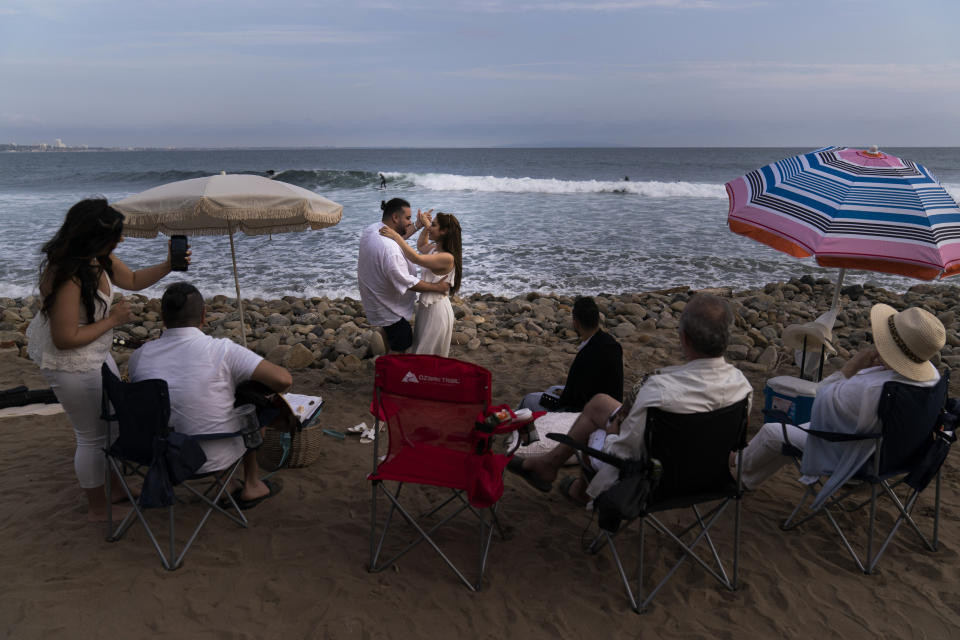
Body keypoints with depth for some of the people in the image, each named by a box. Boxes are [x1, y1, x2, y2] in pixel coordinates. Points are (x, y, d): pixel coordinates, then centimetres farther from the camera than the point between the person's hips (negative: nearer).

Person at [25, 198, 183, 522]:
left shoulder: (100, 258, -5)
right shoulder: (66, 276, -33)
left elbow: (133, 280, 13)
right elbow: (65, 339, -30)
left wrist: (167, 266, -1)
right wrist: (112, 320, -21)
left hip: (96, 354, 10)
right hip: (71, 364, -10)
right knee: (93, 436, 6)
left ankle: (114, 488, 40)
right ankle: (97, 508, 27)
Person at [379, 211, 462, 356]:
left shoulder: (447, 258, -28)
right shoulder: (434, 248, 1)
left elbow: (416, 258, -35)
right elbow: (421, 246, 24)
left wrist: (396, 236, -30)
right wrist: (425, 227, 8)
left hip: (437, 310, -9)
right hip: (426, 306, 10)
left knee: (429, 352, 8)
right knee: (422, 348, 25)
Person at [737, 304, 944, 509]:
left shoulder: (870, 389, -43)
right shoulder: (931, 373, -18)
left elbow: (822, 402, -24)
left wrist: (850, 367, -23)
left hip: (852, 456, -8)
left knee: (772, 431, 13)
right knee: (797, 432, 29)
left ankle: (741, 466, 44)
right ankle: (747, 479, 47)